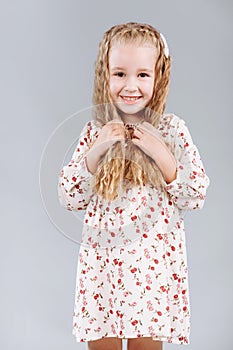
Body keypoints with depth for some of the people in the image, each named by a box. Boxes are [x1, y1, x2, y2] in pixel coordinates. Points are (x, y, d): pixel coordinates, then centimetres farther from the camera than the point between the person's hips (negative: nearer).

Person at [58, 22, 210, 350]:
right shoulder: (95, 131, 1)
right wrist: (93, 153, -13)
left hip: (154, 262, -2)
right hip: (101, 260, 2)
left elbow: (196, 199, -5)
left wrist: (162, 156, -17)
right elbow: (69, 199, 0)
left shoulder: (173, 129, -4)